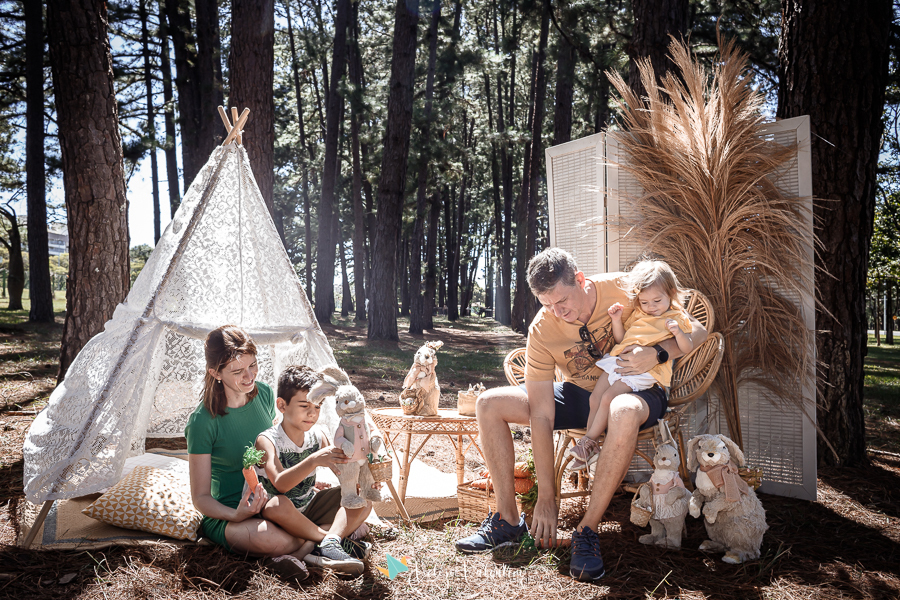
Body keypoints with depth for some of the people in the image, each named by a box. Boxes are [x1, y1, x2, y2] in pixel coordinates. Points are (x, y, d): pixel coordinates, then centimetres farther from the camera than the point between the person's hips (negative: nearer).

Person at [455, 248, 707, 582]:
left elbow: (696, 332, -12)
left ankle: (587, 530, -27)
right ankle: (508, 520, -3)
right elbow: (541, 417, -20)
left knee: (624, 412, -42)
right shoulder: (541, 331, -17)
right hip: (579, 394, 3)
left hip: (635, 392, -3)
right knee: (489, 405, -12)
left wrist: (657, 353, -33)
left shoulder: (623, 289, -21)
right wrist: (546, 497, -22)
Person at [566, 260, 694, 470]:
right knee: (595, 398, -1)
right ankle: (590, 446, 4)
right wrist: (616, 320, 3)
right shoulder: (638, 314, 18)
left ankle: (588, 442, -7)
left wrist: (679, 333, -21)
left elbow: (687, 349, -2)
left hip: (644, 370, -7)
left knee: (608, 398, -19)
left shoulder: (677, 317, 2)